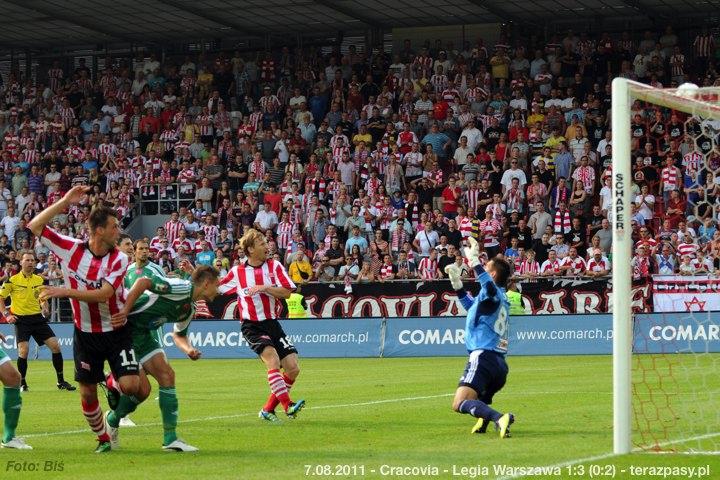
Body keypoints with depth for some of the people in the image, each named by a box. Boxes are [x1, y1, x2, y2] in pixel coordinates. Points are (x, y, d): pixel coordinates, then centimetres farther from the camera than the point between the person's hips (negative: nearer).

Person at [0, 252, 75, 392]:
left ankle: (61, 381, 7)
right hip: (21, 320, -4)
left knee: (55, 345, -4)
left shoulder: (40, 280, 8)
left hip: (38, 318, 4)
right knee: (23, 351, -17)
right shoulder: (12, 280, -4)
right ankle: (22, 383, 2)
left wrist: (45, 309, 1)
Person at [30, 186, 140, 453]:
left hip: (116, 332, -1)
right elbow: (34, 227, -8)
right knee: (87, 393, 4)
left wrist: (64, 292, -29)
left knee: (130, 387, -15)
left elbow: (103, 294, -23)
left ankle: (113, 383, 21)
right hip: (85, 334, 1)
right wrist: (64, 203, -14)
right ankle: (103, 439, 26)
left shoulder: (119, 259, -10)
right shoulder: (71, 248, -7)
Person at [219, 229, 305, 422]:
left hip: (272, 323, 3)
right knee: (272, 359, -27)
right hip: (251, 325, -3)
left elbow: (287, 292, -5)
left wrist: (263, 288, -18)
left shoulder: (274, 266, 4)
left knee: (293, 369, -5)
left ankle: (268, 409, 9)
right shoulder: (237, 272, 2)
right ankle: (287, 406, -33)